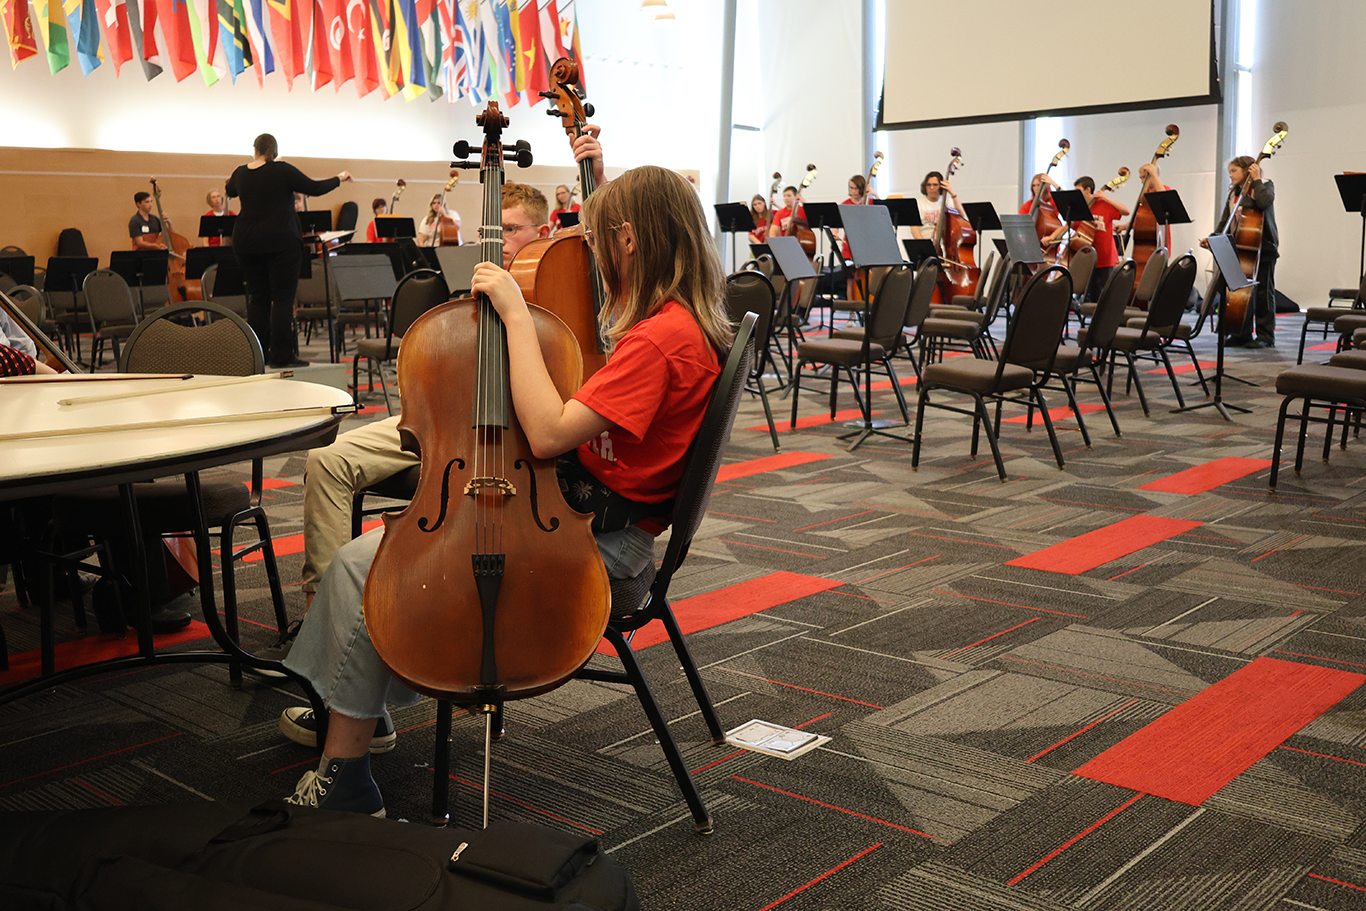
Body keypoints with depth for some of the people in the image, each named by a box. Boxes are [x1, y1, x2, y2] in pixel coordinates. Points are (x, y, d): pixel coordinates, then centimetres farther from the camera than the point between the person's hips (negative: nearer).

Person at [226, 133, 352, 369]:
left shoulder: (240, 173, 7)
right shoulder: (282, 170, -8)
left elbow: (230, 192, 28)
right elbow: (314, 188, -7)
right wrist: (339, 179, 9)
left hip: (247, 243, 5)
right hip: (281, 241, -5)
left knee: (258, 298, 11)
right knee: (283, 298, -3)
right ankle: (281, 355, -6)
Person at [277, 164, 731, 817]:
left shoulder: (661, 336, -22)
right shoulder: (686, 318, 8)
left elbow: (548, 433, -26)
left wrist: (517, 314, -20)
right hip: (575, 509, 10)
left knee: (362, 564, -10)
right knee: (399, 533, 14)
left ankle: (342, 778, 2)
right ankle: (349, 710, 25)